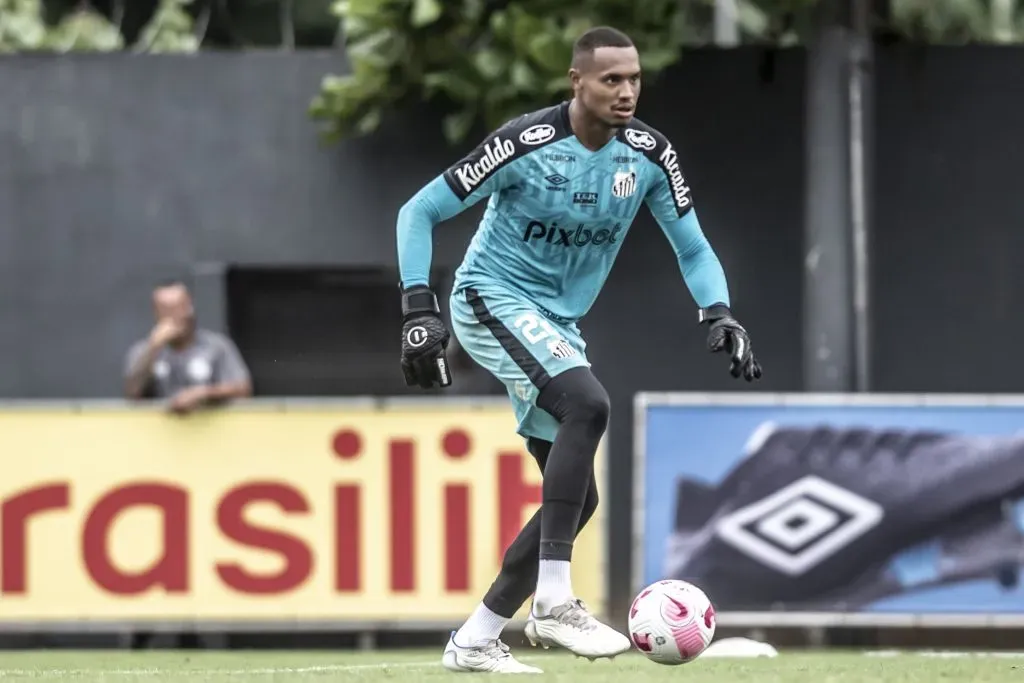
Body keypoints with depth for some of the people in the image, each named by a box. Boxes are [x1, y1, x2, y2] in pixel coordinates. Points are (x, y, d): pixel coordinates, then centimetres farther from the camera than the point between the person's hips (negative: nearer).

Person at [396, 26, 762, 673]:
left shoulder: (649, 153, -4)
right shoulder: (526, 144, -19)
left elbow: (693, 249, 7)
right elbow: (419, 212, -13)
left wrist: (720, 314, -12)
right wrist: (420, 310, -22)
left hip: (557, 325, 7)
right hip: (494, 299, -7)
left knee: (577, 497, 4)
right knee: (588, 403, -32)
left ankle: (474, 640, 14)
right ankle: (554, 601, -32)